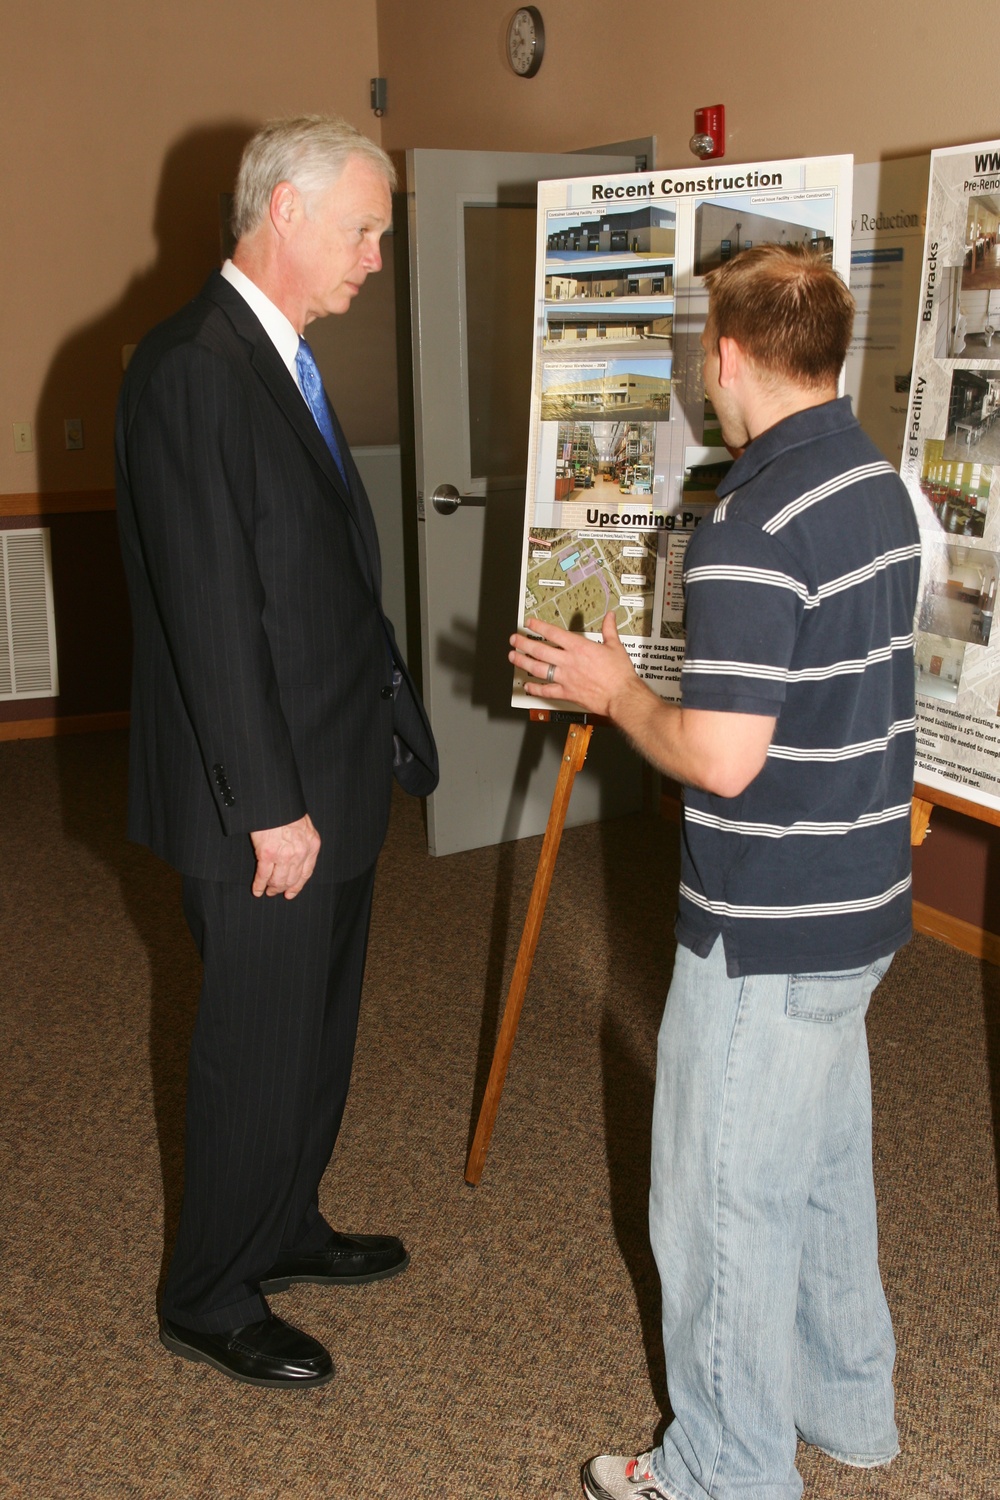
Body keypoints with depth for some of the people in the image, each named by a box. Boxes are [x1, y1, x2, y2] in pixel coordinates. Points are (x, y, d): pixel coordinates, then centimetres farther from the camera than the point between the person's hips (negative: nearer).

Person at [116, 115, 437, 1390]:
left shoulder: (283, 359, 12)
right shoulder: (189, 369, -19)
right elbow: (211, 610, -23)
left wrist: (386, 709, 14)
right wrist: (271, 806, -20)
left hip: (334, 776, 9)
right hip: (264, 799, -9)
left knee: (318, 1030, 21)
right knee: (259, 1048, 6)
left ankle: (283, 1228, 42)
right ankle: (209, 1300, 27)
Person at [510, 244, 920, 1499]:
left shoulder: (752, 528, -24)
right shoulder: (878, 486, 6)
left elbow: (722, 757, -27)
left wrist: (615, 691, -10)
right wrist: (666, 673, 17)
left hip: (767, 930, -9)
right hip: (859, 902, 10)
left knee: (724, 1201, 8)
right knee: (824, 1169, 24)